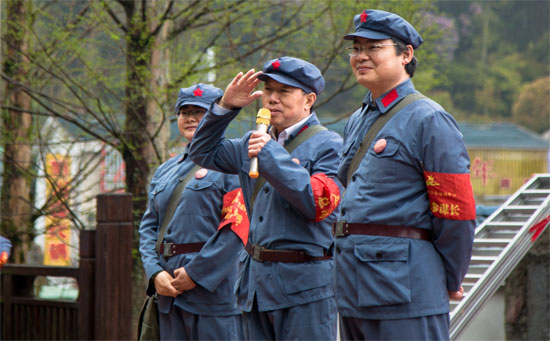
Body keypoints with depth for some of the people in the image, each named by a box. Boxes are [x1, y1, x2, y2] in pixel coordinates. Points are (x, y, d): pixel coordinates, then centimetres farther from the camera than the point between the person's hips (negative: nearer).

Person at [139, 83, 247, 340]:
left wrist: (196, 273, -15)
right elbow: (149, 225, 16)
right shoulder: (165, 171, 20)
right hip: (170, 290, 7)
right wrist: (156, 273, -1)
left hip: (214, 287, -7)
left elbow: (239, 226, -12)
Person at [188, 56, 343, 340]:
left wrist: (272, 156, -16)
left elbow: (318, 204, -18)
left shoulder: (328, 145, -5)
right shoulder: (254, 142, 16)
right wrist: (225, 106, 13)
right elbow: (203, 153, 27)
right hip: (256, 282, 7)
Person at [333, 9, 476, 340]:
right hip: (353, 286, 8)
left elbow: (457, 213, -10)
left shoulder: (430, 121, -9)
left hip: (405, 288, -8)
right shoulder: (357, 122, 18)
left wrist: (450, 281, -3)